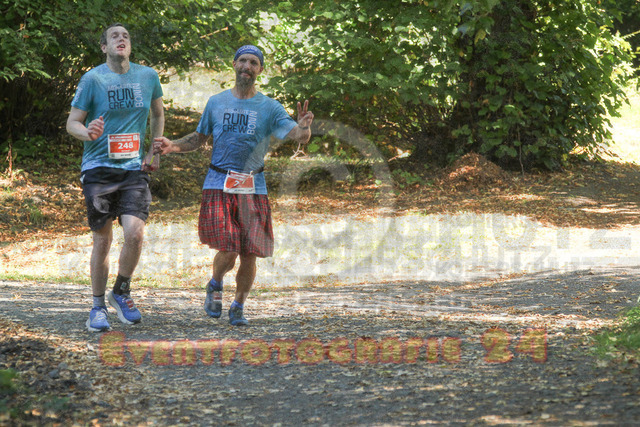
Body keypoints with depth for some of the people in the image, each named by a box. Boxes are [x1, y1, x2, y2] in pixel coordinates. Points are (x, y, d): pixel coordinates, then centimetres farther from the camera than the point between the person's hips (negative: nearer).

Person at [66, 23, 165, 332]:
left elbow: (158, 114, 24)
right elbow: (72, 123, 0)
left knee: (135, 232, -15)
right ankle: (98, 307, 16)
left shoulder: (148, 77, 7)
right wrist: (87, 133, -23)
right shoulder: (93, 79, -3)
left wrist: (154, 152, 14)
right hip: (99, 168, -2)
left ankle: (121, 292, 10)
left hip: (134, 168, 2)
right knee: (102, 240, 1)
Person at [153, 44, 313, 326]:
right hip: (218, 185, 0)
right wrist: (172, 146, 2)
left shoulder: (270, 108, 3)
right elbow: (199, 138, 20)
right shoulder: (216, 103, 9)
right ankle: (216, 284, 18)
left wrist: (304, 127, -32)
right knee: (228, 252, -14)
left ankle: (238, 307, 22)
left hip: (253, 189, 0)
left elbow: (299, 137, -8)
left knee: (249, 256, -1)